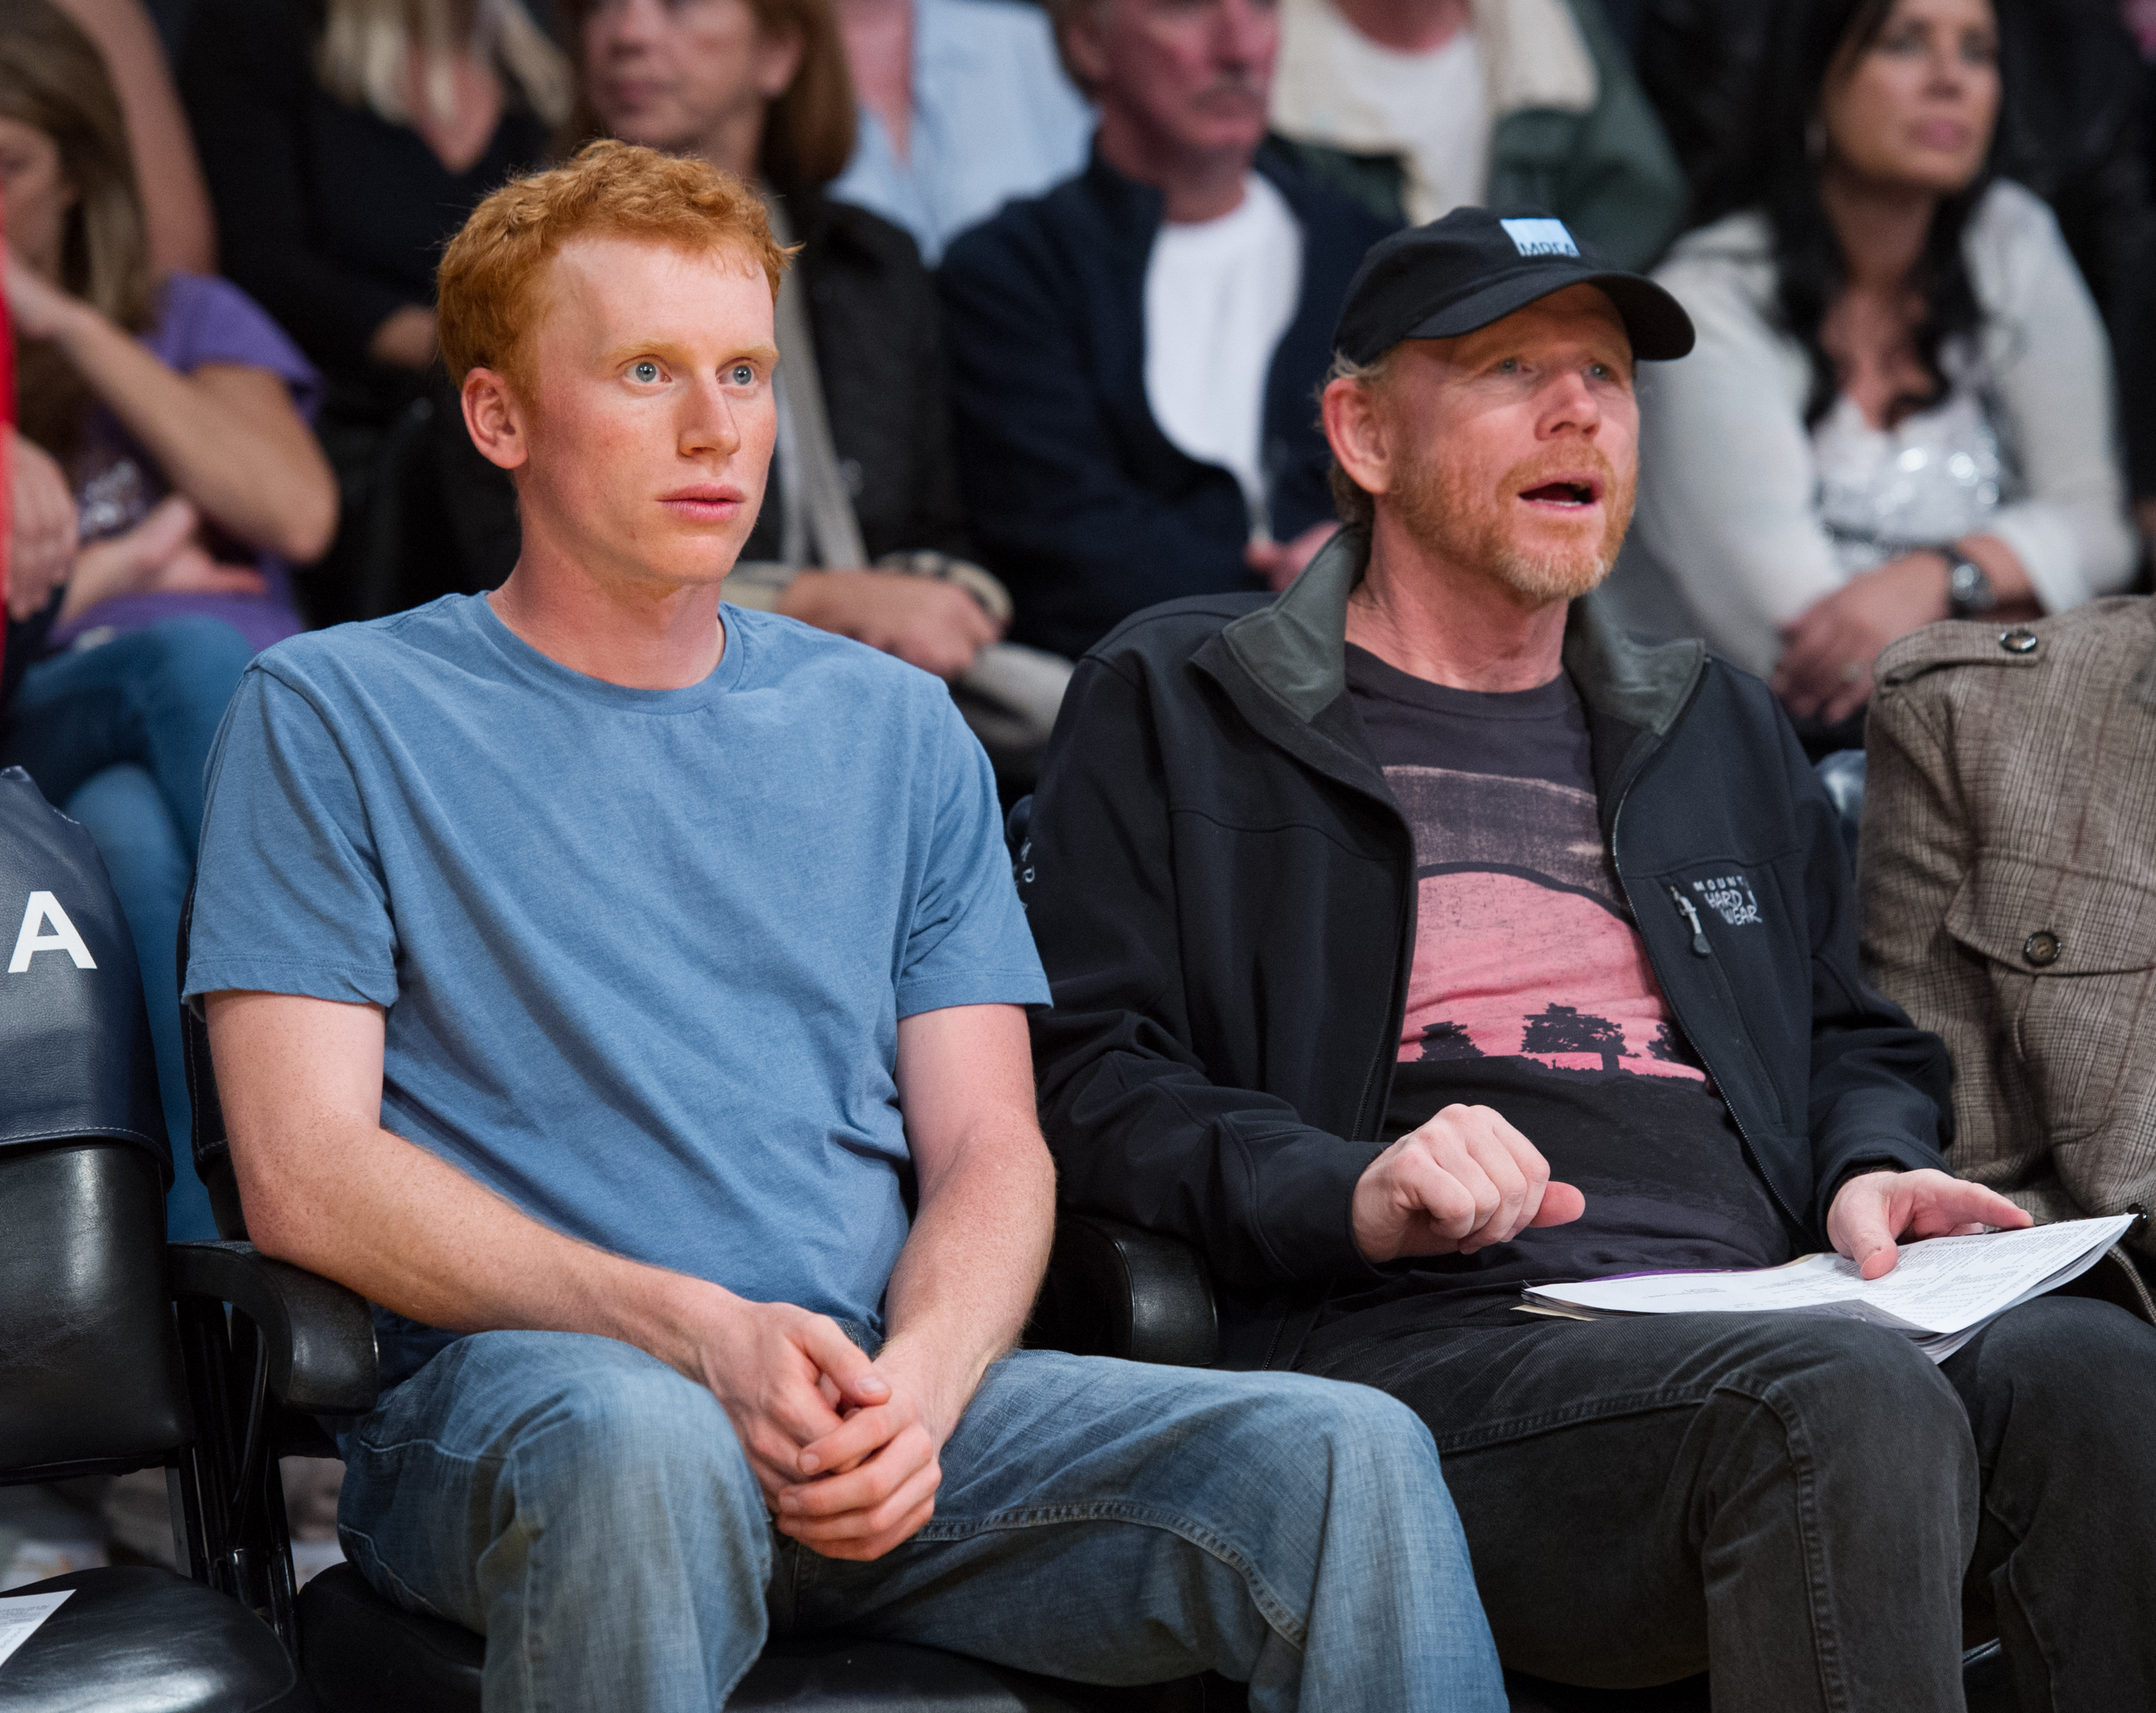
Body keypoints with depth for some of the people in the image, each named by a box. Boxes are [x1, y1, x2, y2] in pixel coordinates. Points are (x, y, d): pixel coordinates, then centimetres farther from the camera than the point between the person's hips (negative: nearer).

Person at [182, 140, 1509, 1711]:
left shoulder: (892, 728, 21)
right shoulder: (336, 716, 8)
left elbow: (989, 1148, 13)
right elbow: (308, 1173, -3)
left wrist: (912, 1386, -11)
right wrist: (705, 1334, -16)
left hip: (893, 1401, 3)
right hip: (503, 1390, -3)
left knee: (1352, 1458, -23)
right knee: (639, 1442, -40)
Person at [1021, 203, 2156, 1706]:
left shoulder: (1716, 727, 31)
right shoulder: (1173, 710, 14)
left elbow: (1854, 1039, 35)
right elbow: (1085, 1076, 4)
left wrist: (1876, 1172, 10)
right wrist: (1350, 1194, -14)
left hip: (1756, 1335, 5)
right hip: (1424, 1349, -5)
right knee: (1850, 1399, -36)